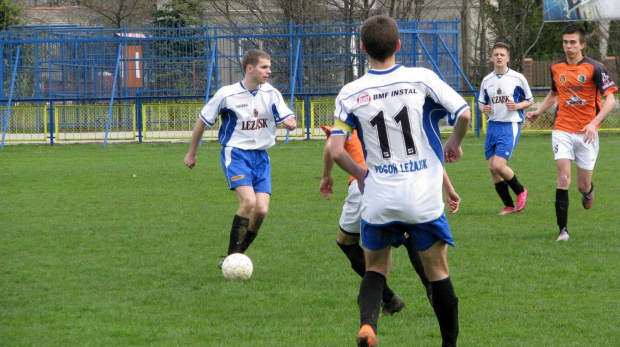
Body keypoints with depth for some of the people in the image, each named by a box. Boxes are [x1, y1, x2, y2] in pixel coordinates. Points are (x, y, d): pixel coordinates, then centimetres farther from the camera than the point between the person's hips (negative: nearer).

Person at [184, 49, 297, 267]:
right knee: (248, 201, -24)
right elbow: (202, 121, 4)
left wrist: (291, 123, -30)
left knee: (262, 210, -8)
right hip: (235, 153, -4)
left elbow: (287, 119, -4)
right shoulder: (227, 95, -8)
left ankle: (237, 256, 10)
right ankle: (231, 257, -15)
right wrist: (191, 153, 10)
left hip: (260, 156, 5)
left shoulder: (271, 94, 2)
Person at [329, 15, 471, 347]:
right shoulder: (422, 78, -6)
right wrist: (455, 143, 10)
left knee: (375, 268, 17)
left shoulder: (350, 93, -3)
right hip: (423, 196, -1)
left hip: (378, 198, 1)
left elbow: (335, 150, -6)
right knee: (438, 271, 13)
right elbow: (464, 114, -11)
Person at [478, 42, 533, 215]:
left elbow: (530, 100, 5)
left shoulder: (518, 78, -4)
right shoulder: (487, 80, 8)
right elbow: (481, 102, 18)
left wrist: (517, 106, -14)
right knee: (492, 168, 2)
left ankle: (520, 191, 10)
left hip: (510, 126, -5)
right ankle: (509, 206, 14)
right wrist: (483, 108, -5)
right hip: (493, 125, 5)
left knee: (498, 165, -16)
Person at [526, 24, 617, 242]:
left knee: (583, 186, 4)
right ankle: (563, 230, -12)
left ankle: (588, 191, 44)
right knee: (563, 178, -15)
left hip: (586, 133, -2)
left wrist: (594, 123, -23)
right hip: (562, 130, 2)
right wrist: (538, 112, 10)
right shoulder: (556, 68, 6)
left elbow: (610, 99, -11)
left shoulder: (594, 68, -8)